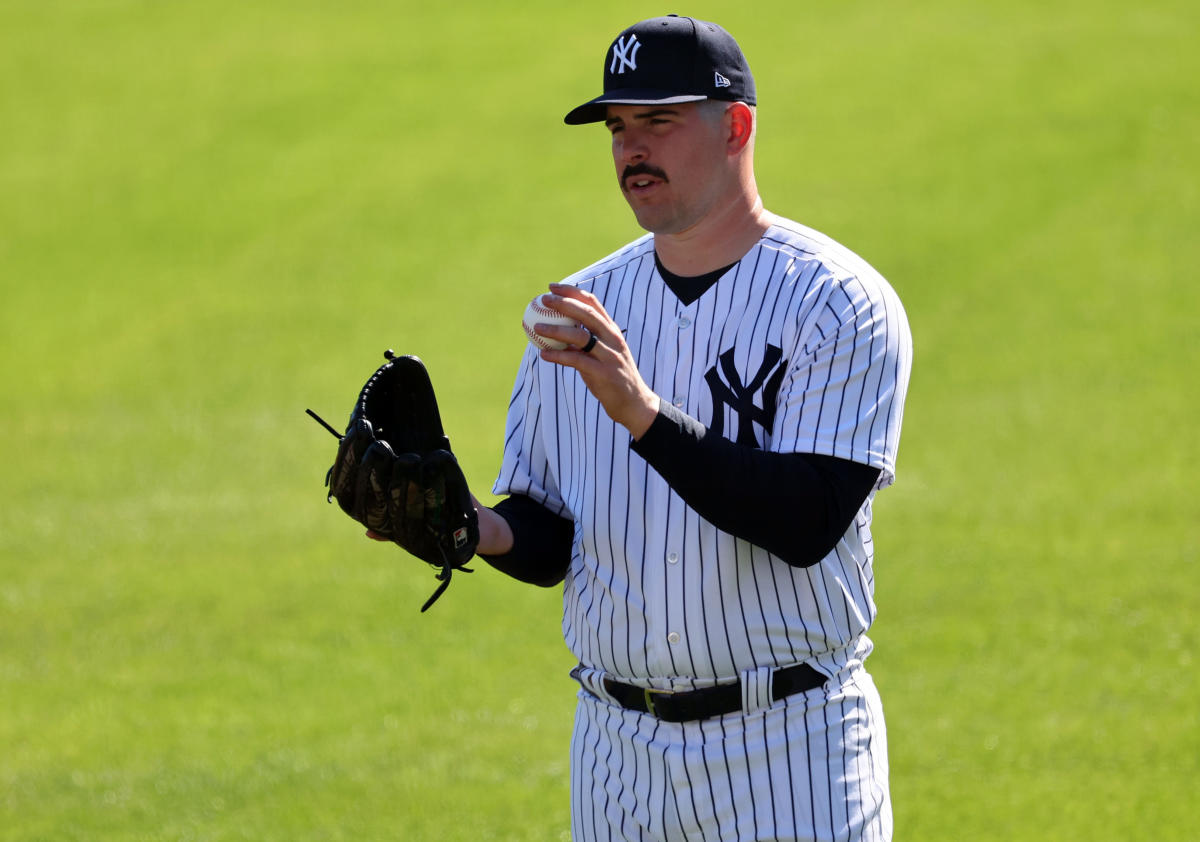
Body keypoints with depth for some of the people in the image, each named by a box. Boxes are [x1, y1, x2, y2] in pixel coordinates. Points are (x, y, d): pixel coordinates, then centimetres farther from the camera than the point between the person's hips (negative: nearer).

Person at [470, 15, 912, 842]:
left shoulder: (839, 302, -8)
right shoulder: (585, 308, 8)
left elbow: (810, 524, -20)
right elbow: (552, 543, 10)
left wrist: (642, 413, -27)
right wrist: (484, 530, -13)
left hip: (789, 745, -5)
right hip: (618, 746, 5)